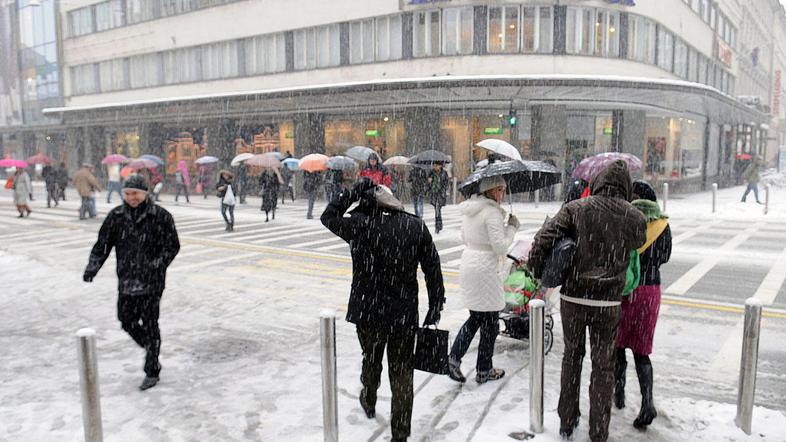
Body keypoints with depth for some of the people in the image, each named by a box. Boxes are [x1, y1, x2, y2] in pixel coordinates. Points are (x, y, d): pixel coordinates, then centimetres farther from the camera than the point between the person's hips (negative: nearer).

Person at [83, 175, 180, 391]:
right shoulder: (116, 216, 3)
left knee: (150, 324, 2)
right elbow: (102, 244, 4)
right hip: (126, 281, 5)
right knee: (127, 321, 11)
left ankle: (152, 372, 16)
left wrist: (157, 264, -18)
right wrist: (92, 267, -9)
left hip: (151, 281, -5)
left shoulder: (160, 216, -8)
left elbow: (172, 246, -6)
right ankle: (152, 351, 38)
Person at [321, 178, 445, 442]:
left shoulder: (360, 225, -12)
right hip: (405, 315, 1)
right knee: (402, 375, 10)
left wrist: (354, 191, 7)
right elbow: (433, 271, -1)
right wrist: (435, 309, 7)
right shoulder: (416, 227, -4)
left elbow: (329, 216, 7)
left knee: (371, 360, 26)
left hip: (368, 313, 0)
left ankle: (369, 402, 51)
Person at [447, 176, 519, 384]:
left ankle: (454, 358, 10)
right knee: (490, 321, 8)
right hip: (486, 269, -8)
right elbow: (501, 246, -19)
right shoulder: (492, 212, -18)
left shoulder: (468, 209, 8)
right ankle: (484, 371, 21)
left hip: (468, 264, 8)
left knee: (475, 316, 19)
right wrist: (511, 227, -7)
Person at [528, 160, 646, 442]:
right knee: (603, 366, 13)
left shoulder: (576, 208, -6)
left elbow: (544, 239, -14)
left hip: (572, 298, 1)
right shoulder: (635, 218, -2)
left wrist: (537, 272, 0)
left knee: (572, 356, 19)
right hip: (608, 303, 0)